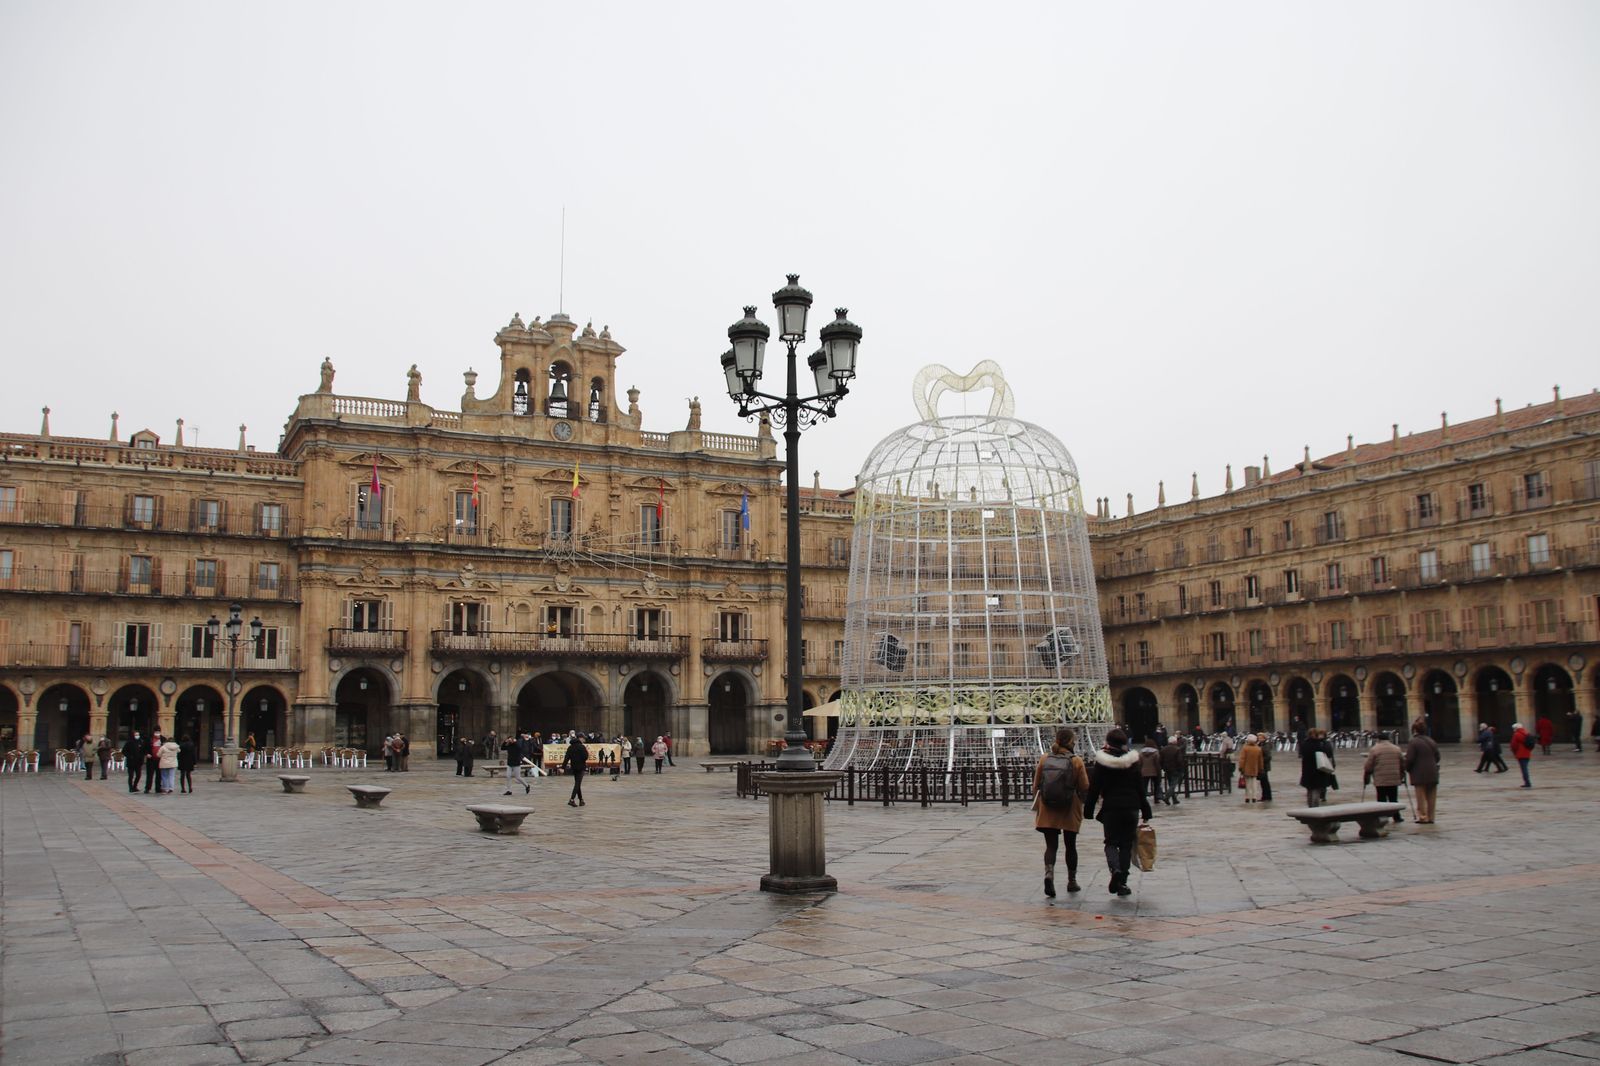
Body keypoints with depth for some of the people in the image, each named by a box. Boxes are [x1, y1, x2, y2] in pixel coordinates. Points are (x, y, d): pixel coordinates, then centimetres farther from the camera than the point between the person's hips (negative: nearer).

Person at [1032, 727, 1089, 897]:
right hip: (1070, 811, -1)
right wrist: (1081, 803, 16)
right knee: (1070, 846, 15)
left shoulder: (1044, 759, 0)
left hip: (1047, 810, 1)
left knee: (1051, 845, 3)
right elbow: (1085, 788, -5)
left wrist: (1037, 807, 16)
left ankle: (1049, 873, -23)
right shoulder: (1076, 761, -8)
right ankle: (1072, 881, 26)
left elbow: (1036, 786, 4)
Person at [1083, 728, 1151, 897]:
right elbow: (1140, 789, 5)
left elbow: (1094, 788, -4)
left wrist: (1088, 810, 4)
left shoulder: (1101, 763, -5)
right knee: (1126, 844, 9)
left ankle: (1115, 869, -20)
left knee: (1111, 842, 10)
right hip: (1131, 808, 2)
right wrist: (1145, 812, 11)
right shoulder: (1133, 762, 1)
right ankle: (1122, 883, 8)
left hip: (1110, 809, -2)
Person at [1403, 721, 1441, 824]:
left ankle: (1423, 817, -1)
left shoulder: (1413, 742, -12)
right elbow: (1437, 757, 13)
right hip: (1433, 773, 6)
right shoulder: (1431, 741, 10)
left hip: (1419, 774, -6)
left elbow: (1410, 759, -16)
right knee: (1431, 796, 11)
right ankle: (1430, 817, 15)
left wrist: (1408, 769, 1)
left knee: (1421, 797, 0)